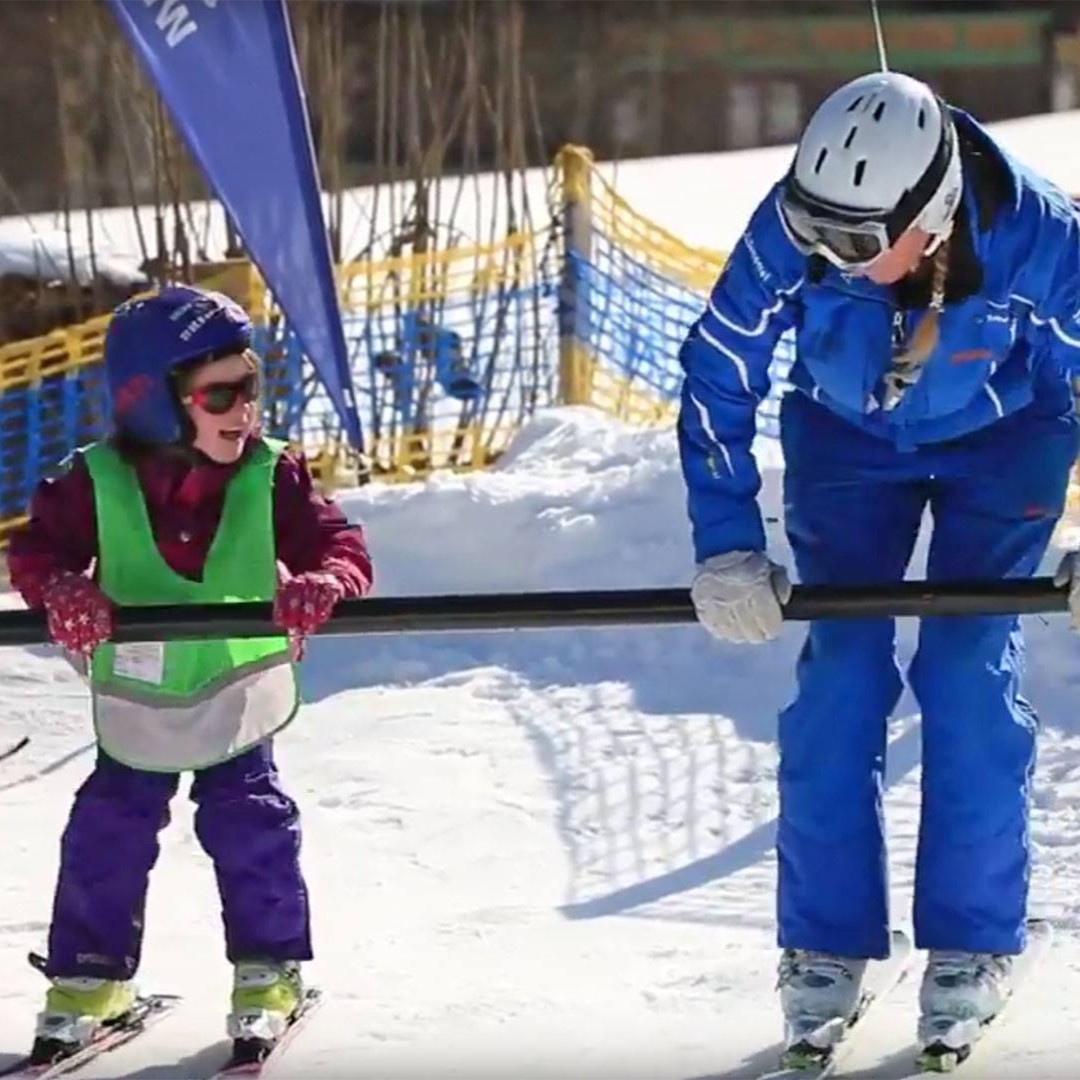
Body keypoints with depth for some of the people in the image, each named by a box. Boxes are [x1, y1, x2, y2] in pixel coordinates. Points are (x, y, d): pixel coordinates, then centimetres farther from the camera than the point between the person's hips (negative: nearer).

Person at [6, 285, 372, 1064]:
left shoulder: (272, 478, -18)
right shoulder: (98, 484, -20)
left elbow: (339, 547, -16)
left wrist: (320, 588, -39)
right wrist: (62, 592, -31)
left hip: (240, 694, 0)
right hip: (136, 704, 0)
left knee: (253, 830, -1)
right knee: (108, 834, 5)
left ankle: (269, 975, 16)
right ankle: (89, 979, 21)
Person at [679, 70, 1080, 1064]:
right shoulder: (792, 228, -32)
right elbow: (717, 377, -19)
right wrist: (728, 548, -22)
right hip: (848, 436, 1)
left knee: (970, 667, -13)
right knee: (841, 666, -9)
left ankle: (973, 943, 0)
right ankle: (825, 949, 0)